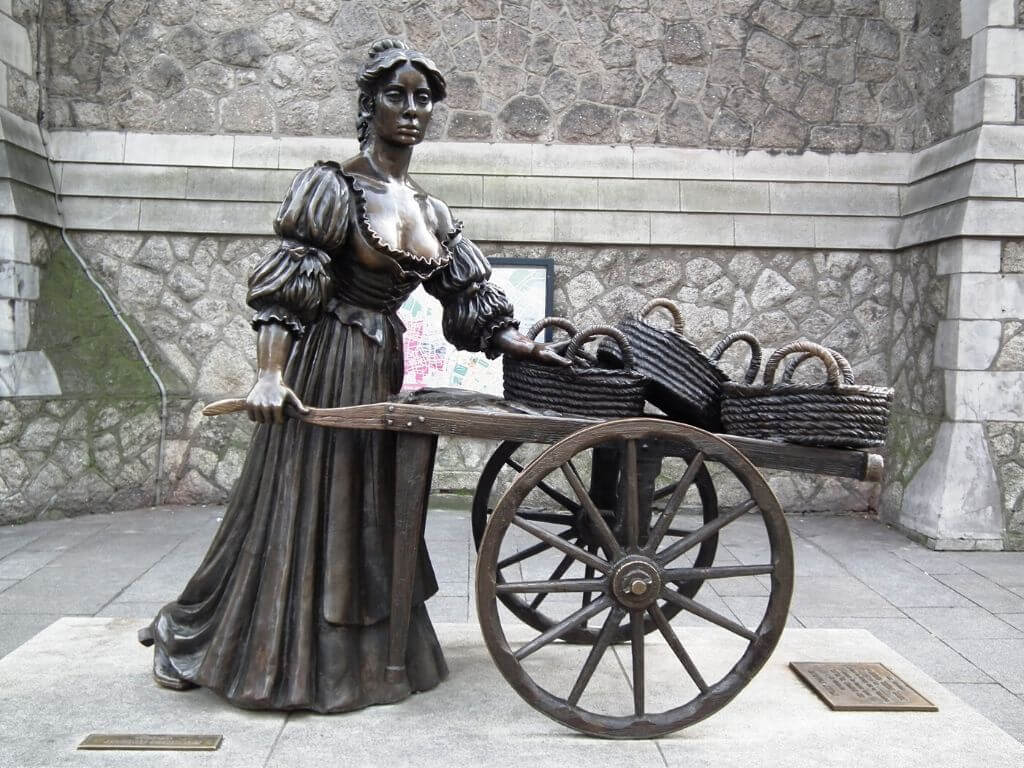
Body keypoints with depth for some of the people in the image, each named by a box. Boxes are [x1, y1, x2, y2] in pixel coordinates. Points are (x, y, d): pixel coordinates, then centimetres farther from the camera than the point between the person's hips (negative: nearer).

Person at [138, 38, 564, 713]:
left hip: (381, 372, 6)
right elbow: (284, 287, -16)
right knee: (298, 509, 3)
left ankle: (365, 656, 32)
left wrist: (522, 346, -1)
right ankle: (191, 638, 23)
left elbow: (471, 300, 10)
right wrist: (271, 374, -26)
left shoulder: (430, 212, 10)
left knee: (365, 513, 15)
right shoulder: (334, 187, -10)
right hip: (322, 368, -6)